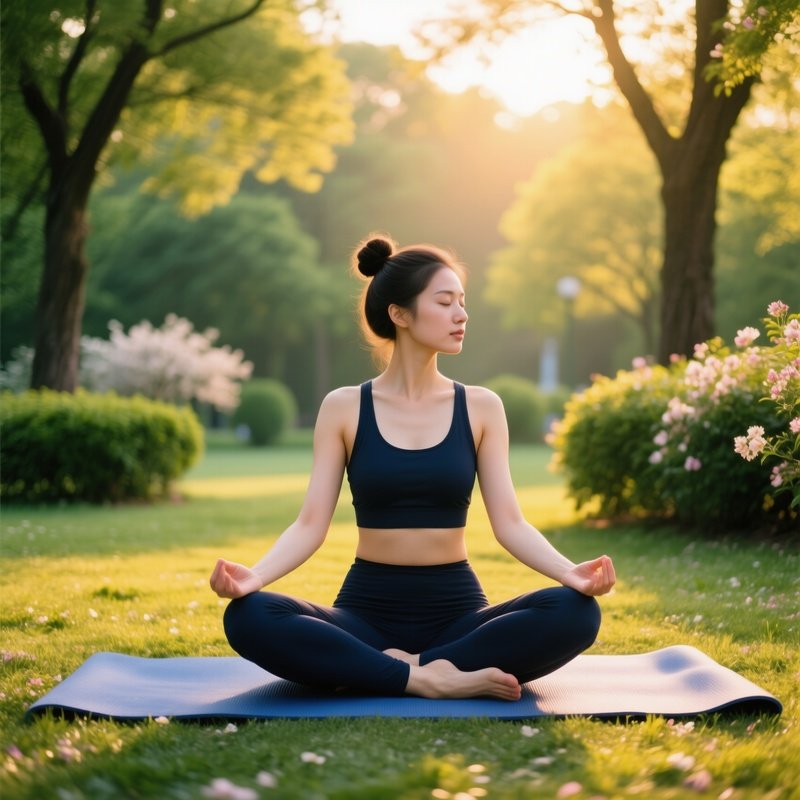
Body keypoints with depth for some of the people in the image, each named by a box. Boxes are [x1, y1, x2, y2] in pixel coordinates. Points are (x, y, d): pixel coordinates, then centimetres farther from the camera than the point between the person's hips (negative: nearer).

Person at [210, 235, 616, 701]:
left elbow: (510, 523, -2)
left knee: (576, 613, -28)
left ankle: (405, 668, -21)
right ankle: (425, 680, -26)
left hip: (456, 611, 1)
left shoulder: (481, 408, 4)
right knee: (248, 618, -30)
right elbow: (311, 524, -4)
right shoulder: (344, 408, 1)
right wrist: (255, 575, -25)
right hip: (368, 609, -1)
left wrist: (570, 572, -22)